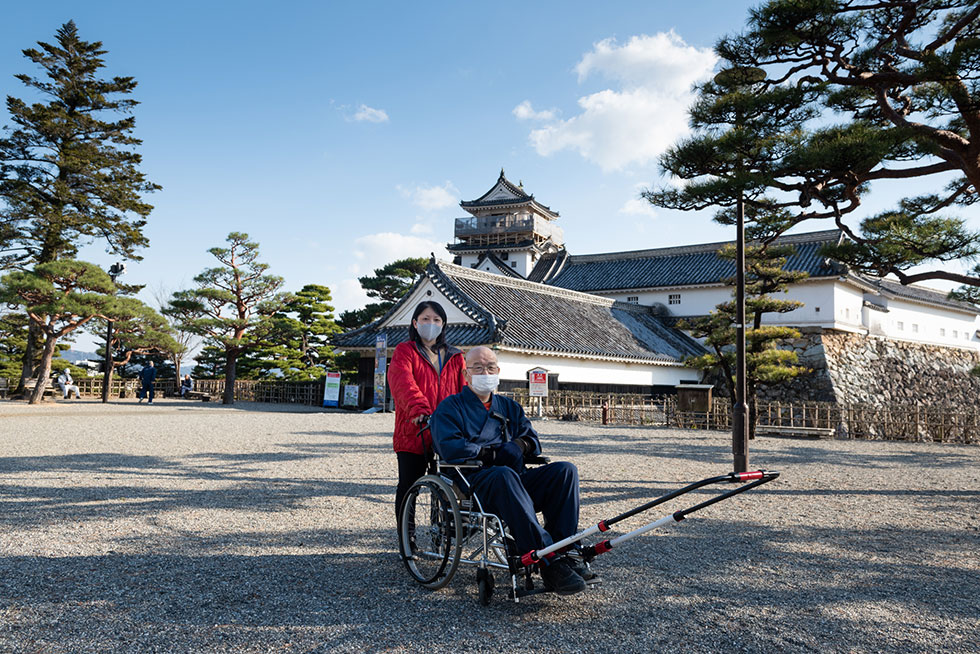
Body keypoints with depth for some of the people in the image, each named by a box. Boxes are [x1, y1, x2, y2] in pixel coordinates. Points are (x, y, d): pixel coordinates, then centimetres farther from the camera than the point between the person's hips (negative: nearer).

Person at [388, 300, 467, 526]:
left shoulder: (454, 357, 17)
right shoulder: (405, 351, 3)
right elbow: (403, 383, -16)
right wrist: (419, 409, -33)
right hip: (412, 434, -3)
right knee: (408, 486, 4)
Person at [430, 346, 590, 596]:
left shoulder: (509, 407, 27)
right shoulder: (451, 407, 9)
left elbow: (532, 440, 17)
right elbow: (449, 447, -8)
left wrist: (518, 446, -6)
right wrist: (493, 454, -9)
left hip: (516, 480, 6)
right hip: (473, 482, -5)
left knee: (565, 469, -19)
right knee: (504, 475, -40)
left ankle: (563, 549, -25)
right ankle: (547, 561, -44)